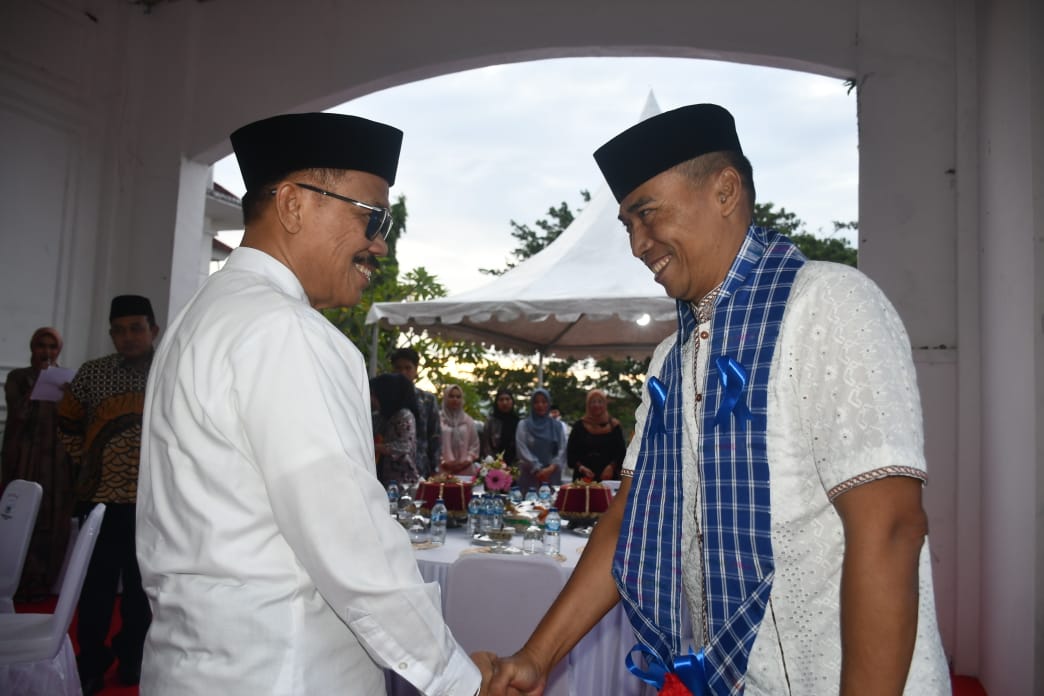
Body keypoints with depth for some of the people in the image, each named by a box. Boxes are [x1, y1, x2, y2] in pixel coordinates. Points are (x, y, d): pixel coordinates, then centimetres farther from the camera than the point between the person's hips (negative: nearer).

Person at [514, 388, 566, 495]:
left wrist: (552, 468, -11)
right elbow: (522, 450, -4)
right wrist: (538, 469, -12)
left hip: (552, 476, 2)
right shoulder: (524, 424, 4)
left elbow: (562, 450, 4)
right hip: (530, 475, -2)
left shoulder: (557, 426, 11)